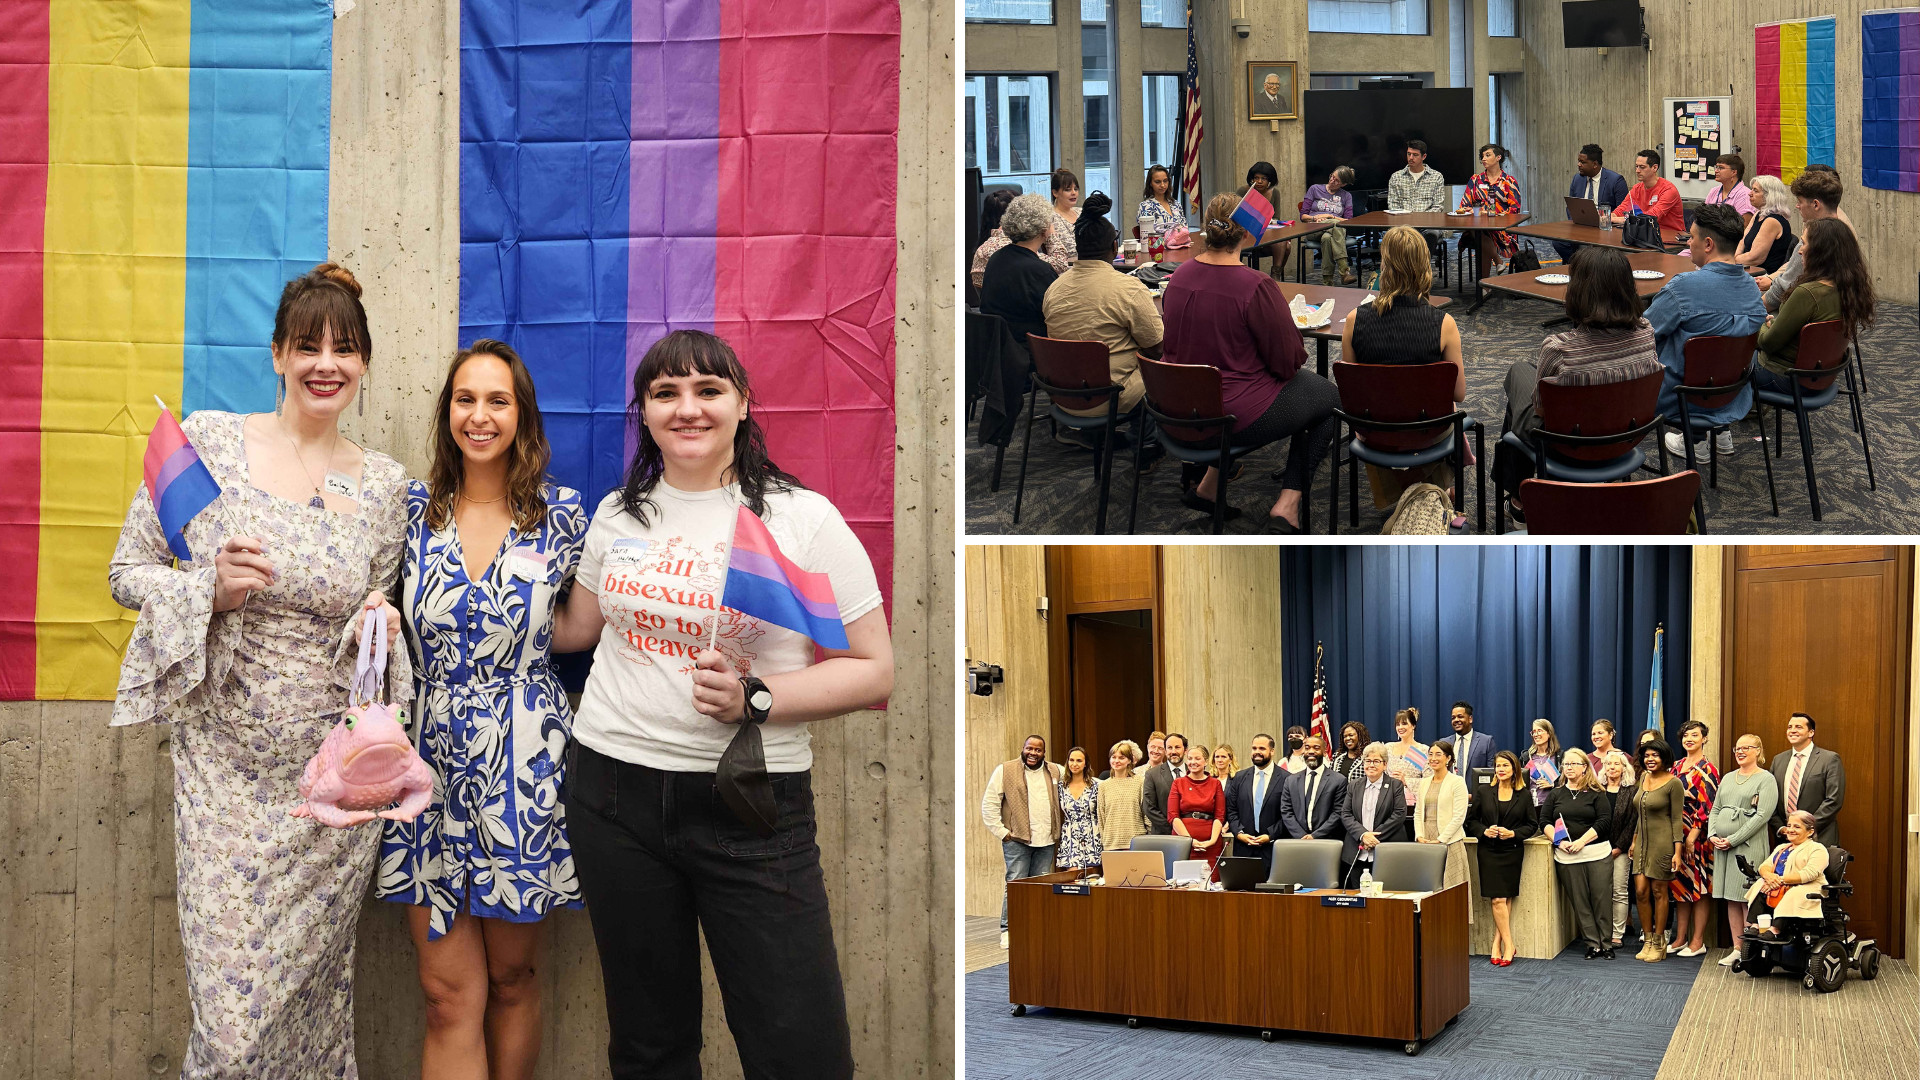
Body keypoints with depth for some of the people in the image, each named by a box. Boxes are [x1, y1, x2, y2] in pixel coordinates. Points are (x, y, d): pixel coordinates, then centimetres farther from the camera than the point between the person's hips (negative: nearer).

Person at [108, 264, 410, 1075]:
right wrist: (212, 588, -15)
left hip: (335, 771, 2)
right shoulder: (206, 441, -3)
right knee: (231, 1013, -3)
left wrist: (377, 629, -7)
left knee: (313, 988, 11)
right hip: (226, 767, -2)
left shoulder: (383, 483, 4)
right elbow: (127, 573, 3)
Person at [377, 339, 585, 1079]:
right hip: (433, 765, 1)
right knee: (449, 993, 1)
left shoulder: (562, 516, -1)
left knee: (512, 978, 12)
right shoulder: (413, 509, 3)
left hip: (526, 768, -1)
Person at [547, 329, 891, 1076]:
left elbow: (874, 672, -7)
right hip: (614, 793, 4)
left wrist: (755, 700, -19)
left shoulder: (802, 517, -5)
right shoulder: (618, 514, 8)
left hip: (751, 806, -3)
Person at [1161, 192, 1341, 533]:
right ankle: (1287, 503, 13)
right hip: (1238, 417, -7)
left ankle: (1208, 483, 26)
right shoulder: (1256, 287, -24)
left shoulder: (1181, 275, -3)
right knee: (1329, 397, 18)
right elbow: (1289, 360, -15)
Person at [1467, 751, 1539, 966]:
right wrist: (1484, 831, -12)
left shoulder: (1523, 795, 3)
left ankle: (1497, 943, 9)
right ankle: (1508, 945, -2)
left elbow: (1532, 825, 4)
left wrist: (1513, 833, -12)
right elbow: (1471, 819, 6)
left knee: (1506, 898, 1)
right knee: (1498, 899, -7)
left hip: (1512, 851, 1)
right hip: (1488, 850, 0)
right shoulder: (1483, 792, 3)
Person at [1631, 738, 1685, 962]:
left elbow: (1677, 819, -10)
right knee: (1640, 891, 1)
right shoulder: (1643, 779, 10)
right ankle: (1647, 941, 11)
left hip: (1662, 843, -6)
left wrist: (1677, 851, -14)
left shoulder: (1673, 783, -9)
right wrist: (1634, 839, 14)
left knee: (1659, 892, 1)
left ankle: (1659, 943, 12)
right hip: (1643, 842, 6)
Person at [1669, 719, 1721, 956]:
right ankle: (1680, 938, 15)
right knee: (1680, 884, 9)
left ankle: (1698, 941, 3)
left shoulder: (1707, 769, -8)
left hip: (1699, 837, -7)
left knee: (1700, 886, -1)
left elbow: (1708, 806, -13)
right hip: (1677, 835, 7)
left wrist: (1693, 834, -17)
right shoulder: (1677, 767, 12)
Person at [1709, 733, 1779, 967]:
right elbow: (1715, 809, 18)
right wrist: (1712, 835, -1)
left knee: (1747, 899, -6)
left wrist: (1733, 840, -14)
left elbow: (1762, 815, -12)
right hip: (1722, 845, 6)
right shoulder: (1728, 778, 18)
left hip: (1749, 845, -6)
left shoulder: (1766, 779, -3)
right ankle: (1737, 949, 12)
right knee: (1731, 898, 7)